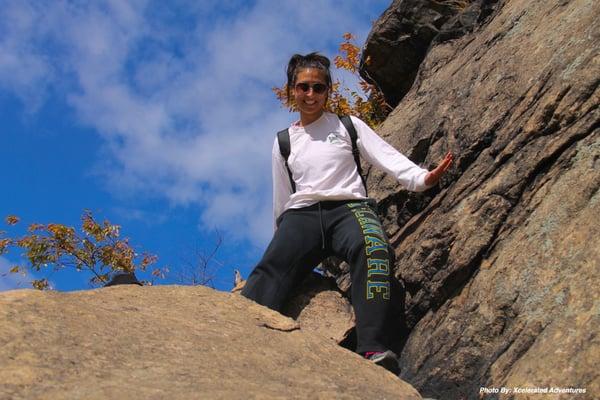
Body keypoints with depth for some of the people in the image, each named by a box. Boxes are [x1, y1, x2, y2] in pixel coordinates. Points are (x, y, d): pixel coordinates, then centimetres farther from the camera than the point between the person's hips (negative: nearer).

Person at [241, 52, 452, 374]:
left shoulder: (348, 125, 18)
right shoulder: (283, 142, 24)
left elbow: (387, 156, 4)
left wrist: (421, 177, -13)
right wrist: (282, 236, 22)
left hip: (348, 207, -2)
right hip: (301, 216, 2)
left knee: (371, 247, -38)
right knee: (269, 270, -30)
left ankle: (373, 350, -51)